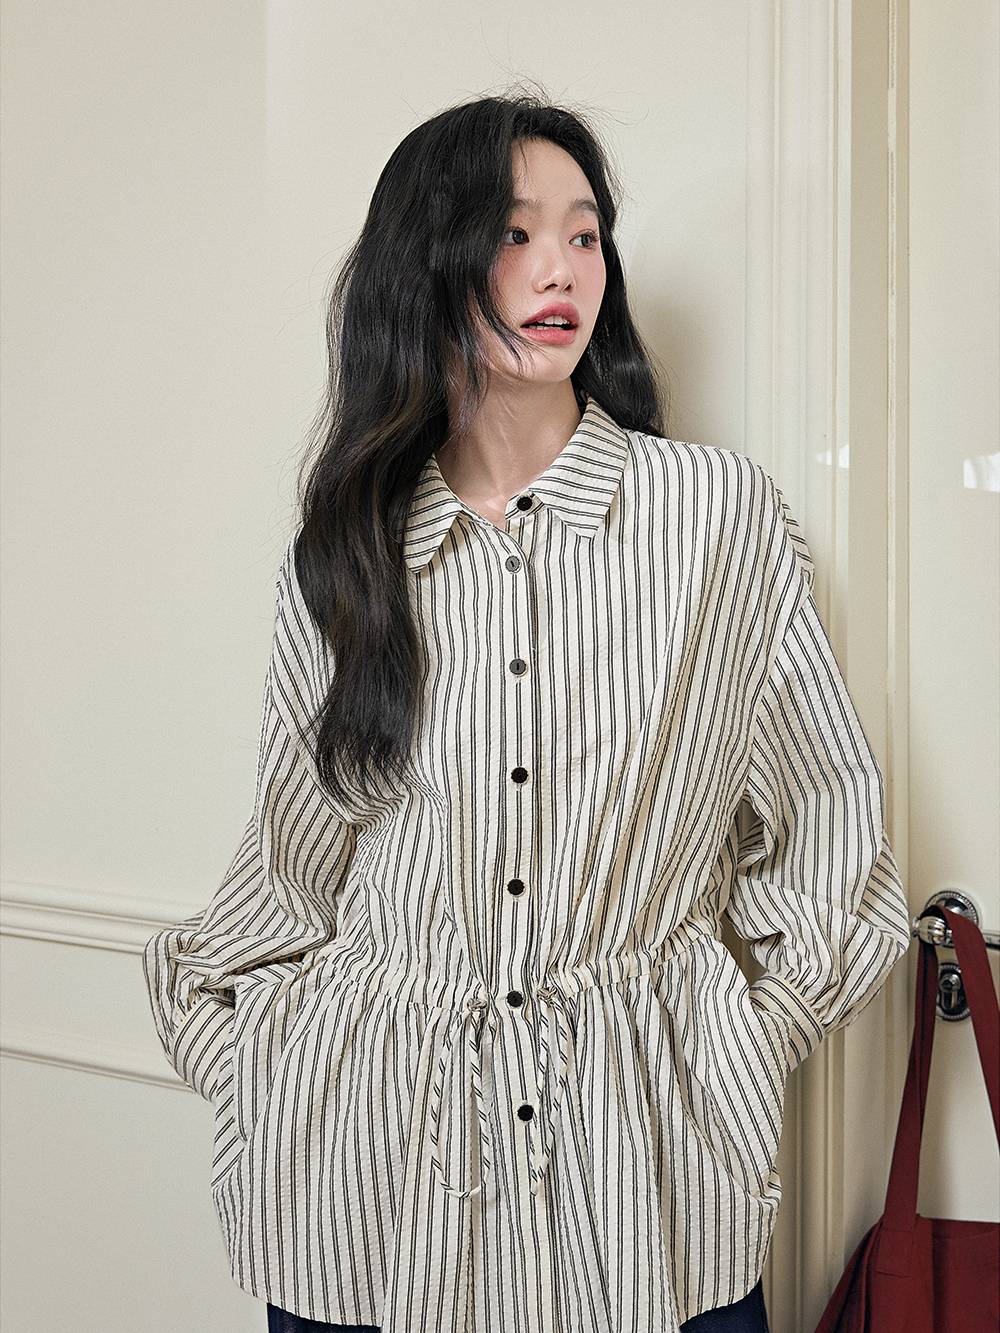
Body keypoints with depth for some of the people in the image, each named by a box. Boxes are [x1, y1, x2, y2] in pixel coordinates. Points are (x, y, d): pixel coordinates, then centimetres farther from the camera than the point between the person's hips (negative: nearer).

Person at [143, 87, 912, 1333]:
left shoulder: (724, 512, -4)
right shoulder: (339, 555, 1)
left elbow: (825, 819, 3)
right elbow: (295, 858, 10)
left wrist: (749, 1045, 1)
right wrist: (251, 1072, 5)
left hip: (642, 1136, -1)